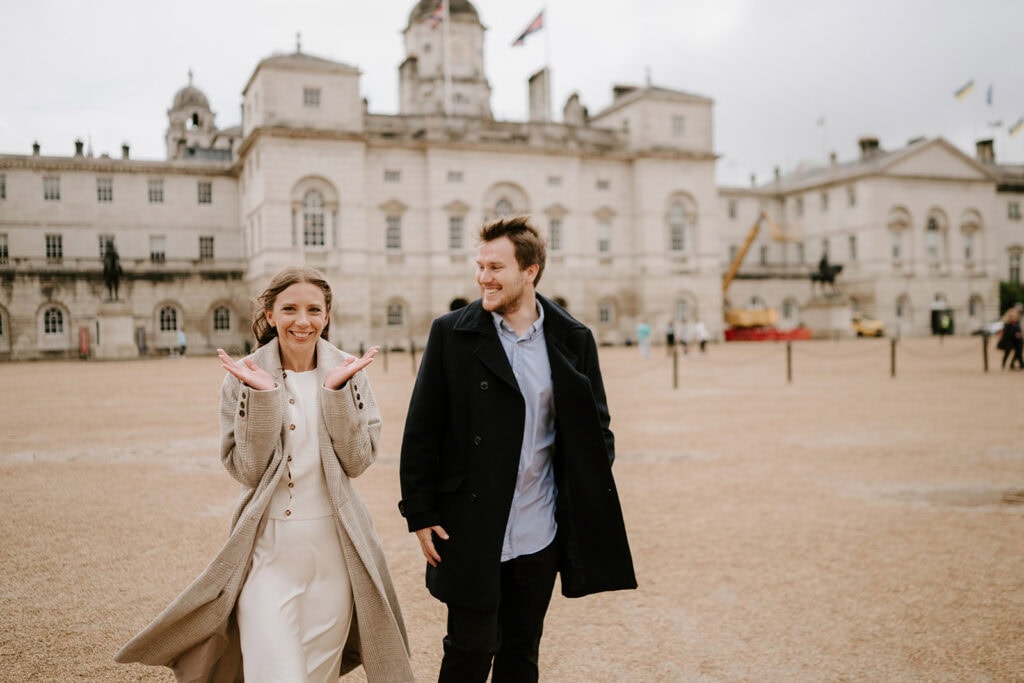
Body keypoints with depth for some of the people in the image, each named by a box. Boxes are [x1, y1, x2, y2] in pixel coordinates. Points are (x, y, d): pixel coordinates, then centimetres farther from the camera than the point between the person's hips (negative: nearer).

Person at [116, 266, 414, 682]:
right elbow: (247, 470, -9)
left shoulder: (348, 372, 0)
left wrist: (337, 391, -16)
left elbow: (358, 461, -5)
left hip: (334, 544, 2)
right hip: (268, 547, -2)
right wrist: (262, 397, -20)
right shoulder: (245, 377, -4)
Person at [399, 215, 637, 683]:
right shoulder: (451, 334, -5)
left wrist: (593, 513, 3)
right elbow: (421, 432, -2)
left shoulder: (572, 340, 1)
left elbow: (595, 430, 8)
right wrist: (420, 514, -4)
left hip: (539, 536, 2)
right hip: (470, 533, -2)